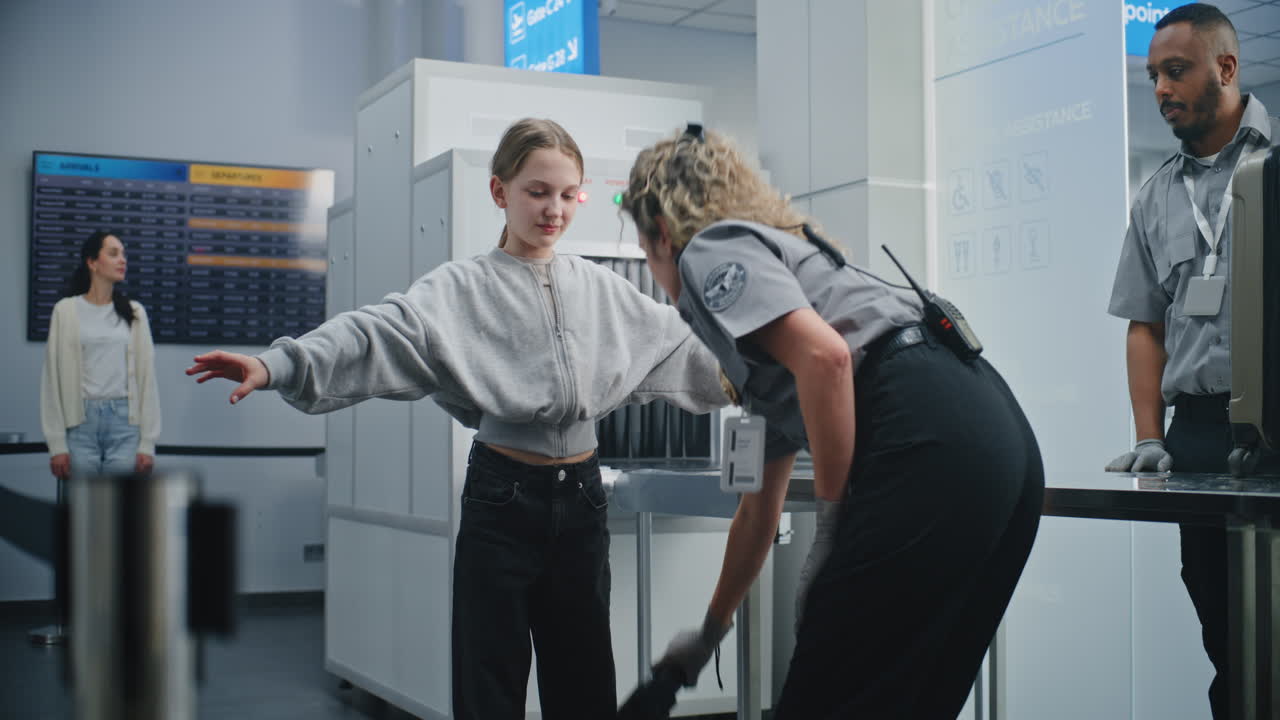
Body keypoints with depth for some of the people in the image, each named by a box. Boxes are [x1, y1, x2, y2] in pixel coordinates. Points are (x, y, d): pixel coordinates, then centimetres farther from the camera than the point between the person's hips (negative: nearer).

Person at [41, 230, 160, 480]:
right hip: (81, 423, -1)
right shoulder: (66, 310, 2)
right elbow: (53, 378, 1)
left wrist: (147, 442, -1)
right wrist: (57, 443, -5)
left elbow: (147, 377, 5)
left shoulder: (134, 312, 8)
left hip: (125, 422, 1)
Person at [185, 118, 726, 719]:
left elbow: (680, 345, 14)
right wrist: (275, 365, -32)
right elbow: (379, 334, -17)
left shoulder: (603, 289, 8)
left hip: (580, 496, 4)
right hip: (503, 496, -3)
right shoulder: (463, 288, -4)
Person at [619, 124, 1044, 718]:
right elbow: (759, 506, 38)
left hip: (932, 446, -10)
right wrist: (710, 631, 47)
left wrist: (831, 529, -8)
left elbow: (826, 357, -16)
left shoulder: (712, 251, 6)